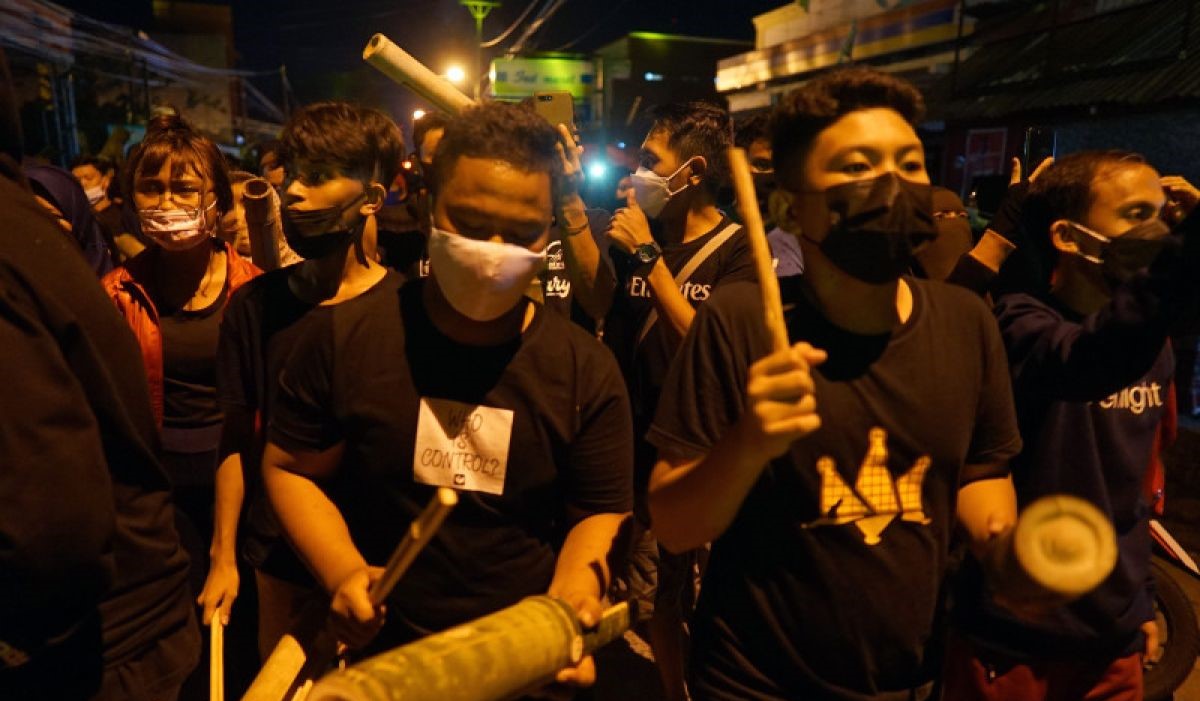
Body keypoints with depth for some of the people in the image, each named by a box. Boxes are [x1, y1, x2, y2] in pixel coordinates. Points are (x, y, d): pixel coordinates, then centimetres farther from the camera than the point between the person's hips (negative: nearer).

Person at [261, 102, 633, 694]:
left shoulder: (587, 371, -11)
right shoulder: (346, 337, -10)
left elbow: (598, 512, -2)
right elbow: (290, 467, -1)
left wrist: (573, 590, -21)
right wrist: (343, 574, -15)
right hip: (373, 649, 1)